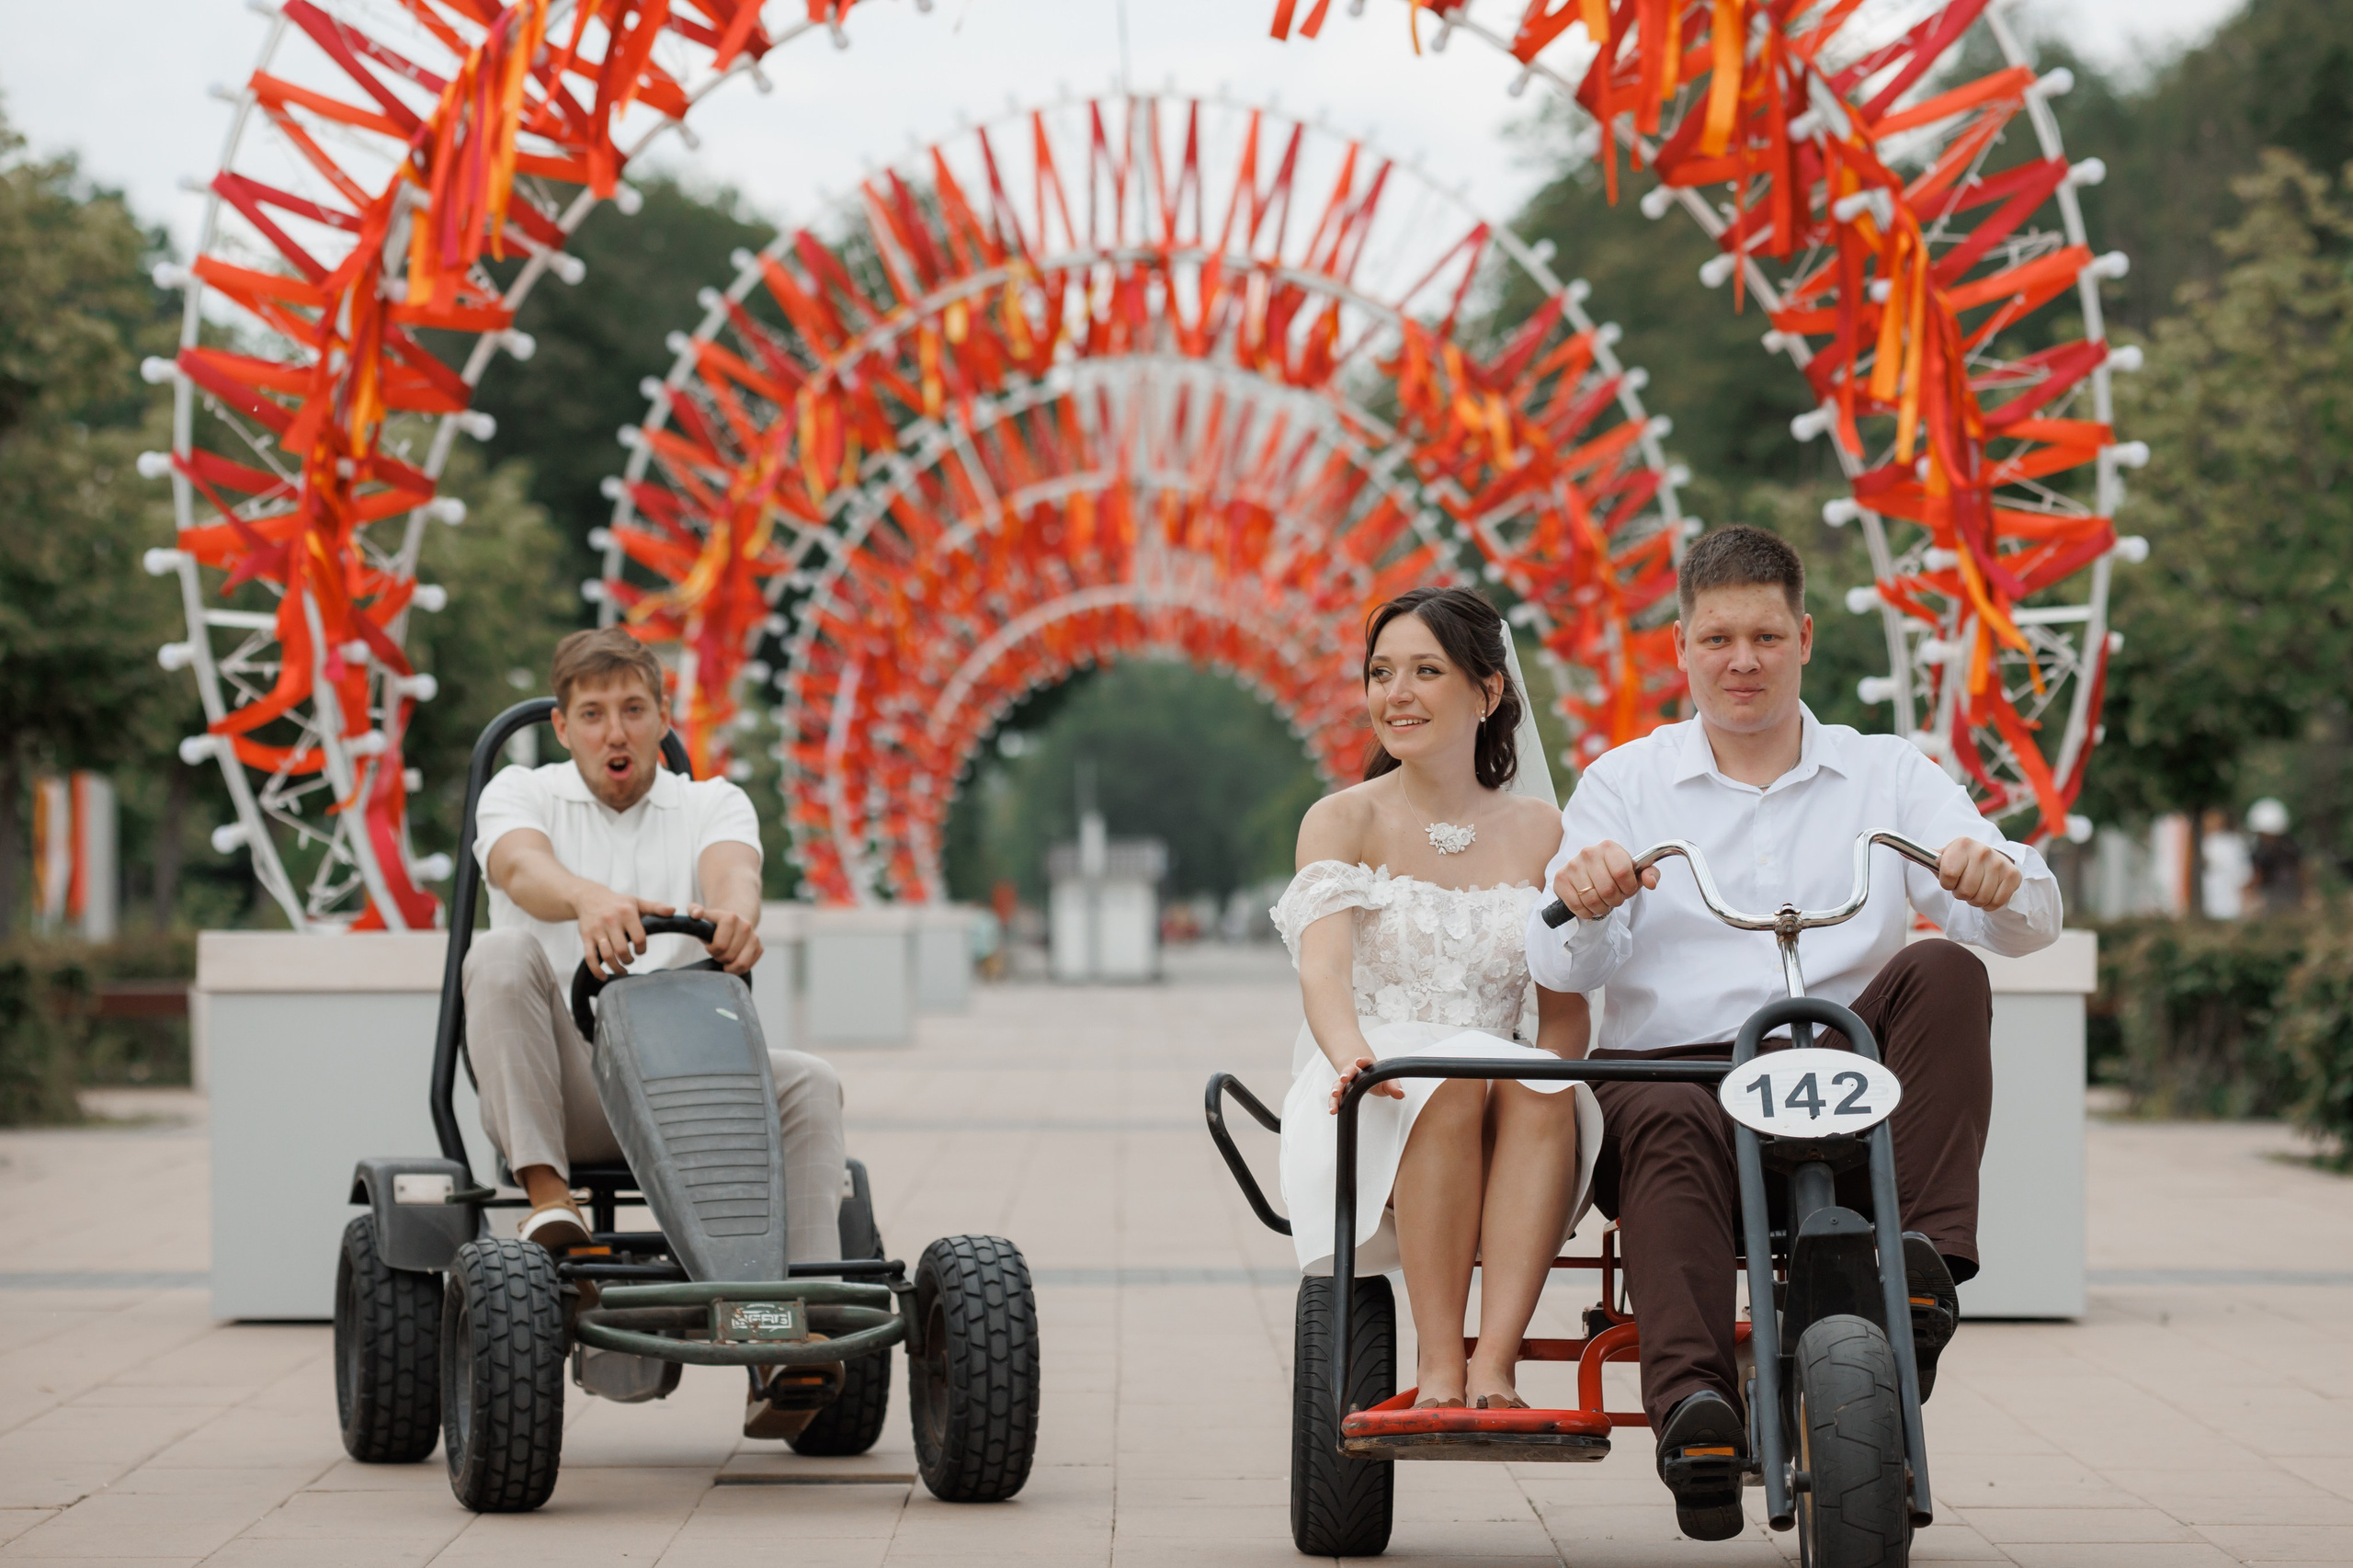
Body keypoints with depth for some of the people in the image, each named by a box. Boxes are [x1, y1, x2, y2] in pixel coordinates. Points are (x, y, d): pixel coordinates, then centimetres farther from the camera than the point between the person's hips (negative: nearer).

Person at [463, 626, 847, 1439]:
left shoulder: (712, 803, 14)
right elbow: (522, 868, -15)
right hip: (559, 1091, -1)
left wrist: (733, 913, -38)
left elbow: (733, 868, -11)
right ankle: (546, 1197, -31)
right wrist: (589, 898, -40)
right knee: (502, 953, -28)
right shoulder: (521, 793, 10)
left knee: (809, 1086, -25)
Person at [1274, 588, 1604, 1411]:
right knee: (1454, 1078, -36)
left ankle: (1495, 1366, -41)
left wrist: (1548, 1066, -14)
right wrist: (1353, 1053, -36)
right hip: (1373, 1106, -2)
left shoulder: (1537, 829, 14)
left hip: (1510, 1112, 2)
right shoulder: (1342, 821, 6)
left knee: (1539, 1086, -34)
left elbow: (1565, 1004, 11)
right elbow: (1322, 968, -13)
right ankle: (1438, 1368, -35)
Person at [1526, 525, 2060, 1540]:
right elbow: (1562, 969, 1)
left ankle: (1929, 1256, -35)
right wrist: (1578, 904, -24)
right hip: (1668, 1069, -1)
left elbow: (2031, 919, 2)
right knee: (1669, 1131, -36)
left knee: (1943, 972, -26)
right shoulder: (1624, 783, 16)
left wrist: (1997, 880, -23)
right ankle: (1692, 1405, -51)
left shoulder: (1888, 777, 16)